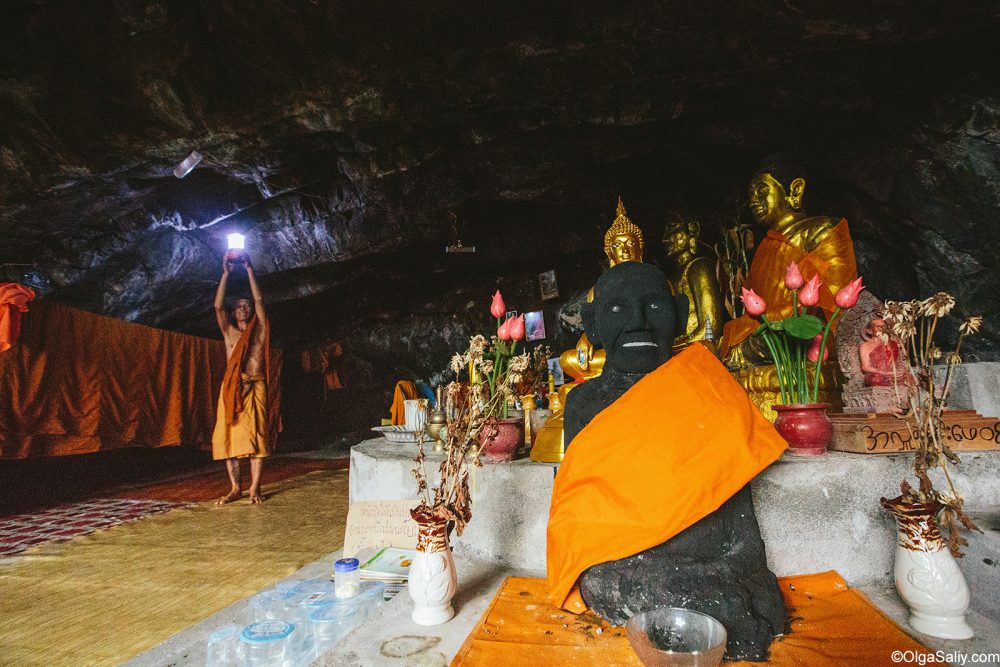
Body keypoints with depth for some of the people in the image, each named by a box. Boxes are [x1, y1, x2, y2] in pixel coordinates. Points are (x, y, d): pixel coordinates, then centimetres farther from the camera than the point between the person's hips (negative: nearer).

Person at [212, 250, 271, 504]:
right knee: (228, 436, -1)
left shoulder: (259, 331, 11)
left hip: (254, 386, -2)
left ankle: (255, 488, -1)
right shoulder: (229, 332, 16)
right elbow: (218, 306, 4)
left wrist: (249, 269, 4)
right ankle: (235, 488, 7)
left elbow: (259, 300, 2)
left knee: (256, 435, -6)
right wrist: (226, 273, 2)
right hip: (231, 387, 2)